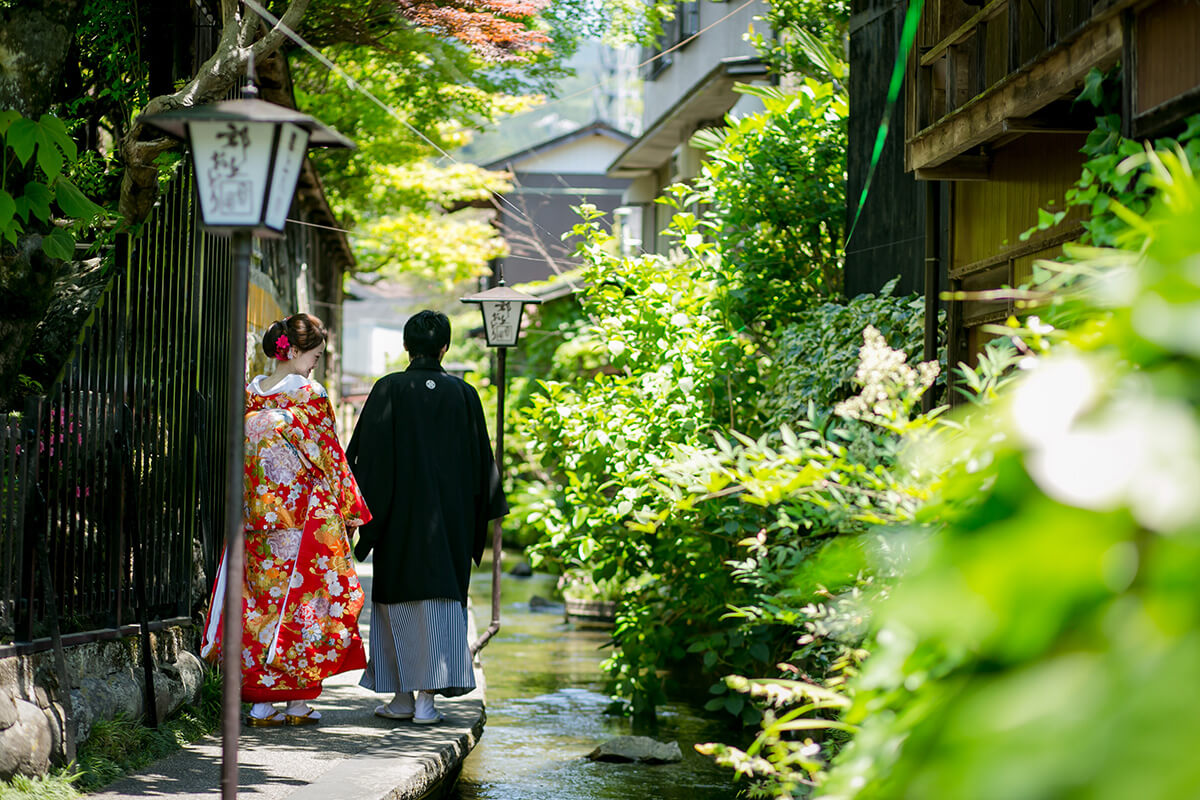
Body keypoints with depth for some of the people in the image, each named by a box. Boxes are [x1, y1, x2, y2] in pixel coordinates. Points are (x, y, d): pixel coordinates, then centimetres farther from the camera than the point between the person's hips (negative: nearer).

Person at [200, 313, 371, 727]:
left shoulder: (249, 395, 6)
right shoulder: (310, 396, -10)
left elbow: (239, 457, 12)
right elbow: (329, 456, -8)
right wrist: (351, 506, 0)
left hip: (258, 517, 5)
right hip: (306, 516, -5)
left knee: (261, 596, 7)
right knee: (301, 598, 3)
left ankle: (260, 700, 7)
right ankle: (298, 701, 5)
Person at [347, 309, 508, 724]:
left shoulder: (389, 390, -5)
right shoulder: (463, 394, 1)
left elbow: (366, 453, -6)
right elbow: (480, 458, 6)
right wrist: (484, 514, 15)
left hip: (400, 514, -1)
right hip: (449, 515, 1)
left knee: (398, 598, 9)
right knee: (440, 599, 3)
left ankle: (402, 697, 10)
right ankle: (428, 696, -6)